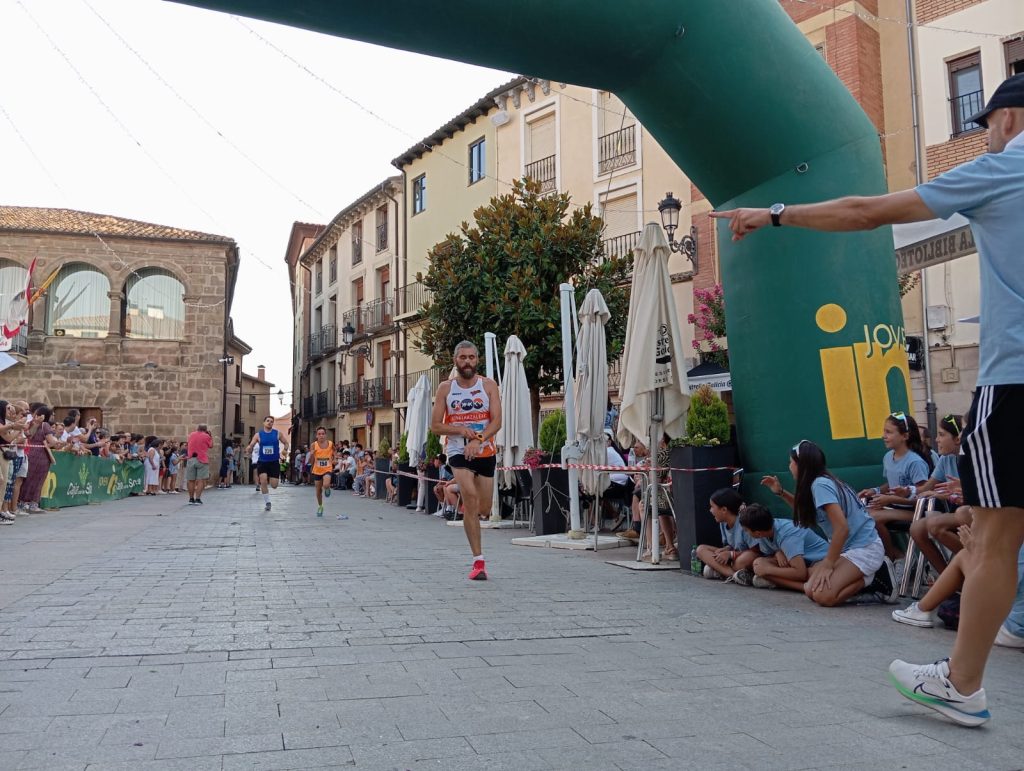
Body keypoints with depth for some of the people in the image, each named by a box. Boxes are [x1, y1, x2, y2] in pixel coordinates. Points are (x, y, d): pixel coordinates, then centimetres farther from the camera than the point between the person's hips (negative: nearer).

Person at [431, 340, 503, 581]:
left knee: (483, 508, 8)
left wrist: (477, 439, -26)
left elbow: (497, 421, -10)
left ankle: (466, 509, 49)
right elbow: (435, 426, 0)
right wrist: (460, 429, -16)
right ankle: (478, 560, -19)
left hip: (485, 451, 2)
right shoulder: (445, 388, -1)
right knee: (471, 495, -24)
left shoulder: (488, 385, -2)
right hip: (458, 451, -2)